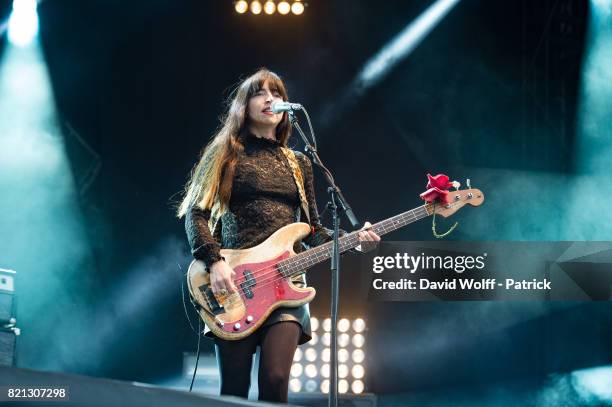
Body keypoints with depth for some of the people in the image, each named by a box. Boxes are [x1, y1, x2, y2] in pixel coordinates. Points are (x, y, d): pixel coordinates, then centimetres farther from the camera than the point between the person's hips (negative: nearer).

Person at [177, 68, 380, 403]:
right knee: (234, 390, -4)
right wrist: (215, 262, -16)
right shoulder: (227, 154, 8)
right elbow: (196, 214, -1)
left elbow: (313, 230, 19)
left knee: (275, 382, -16)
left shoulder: (299, 164, 19)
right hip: (234, 281, -2)